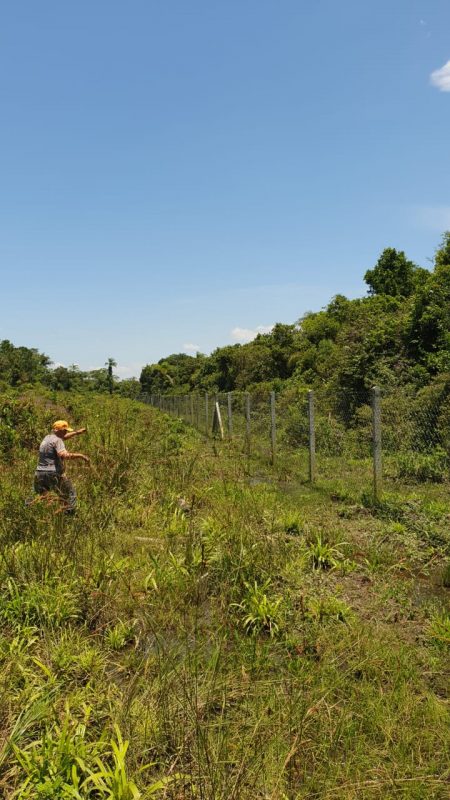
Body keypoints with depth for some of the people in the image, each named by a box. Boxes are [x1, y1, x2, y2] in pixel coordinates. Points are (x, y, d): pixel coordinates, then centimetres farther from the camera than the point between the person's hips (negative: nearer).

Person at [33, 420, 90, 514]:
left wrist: (77, 432, 38)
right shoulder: (57, 440, -12)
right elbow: (64, 455, -29)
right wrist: (80, 455, -23)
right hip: (53, 474, -8)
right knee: (71, 493, 5)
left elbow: (63, 437, 35)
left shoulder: (47, 437, 16)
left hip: (40, 473, 8)